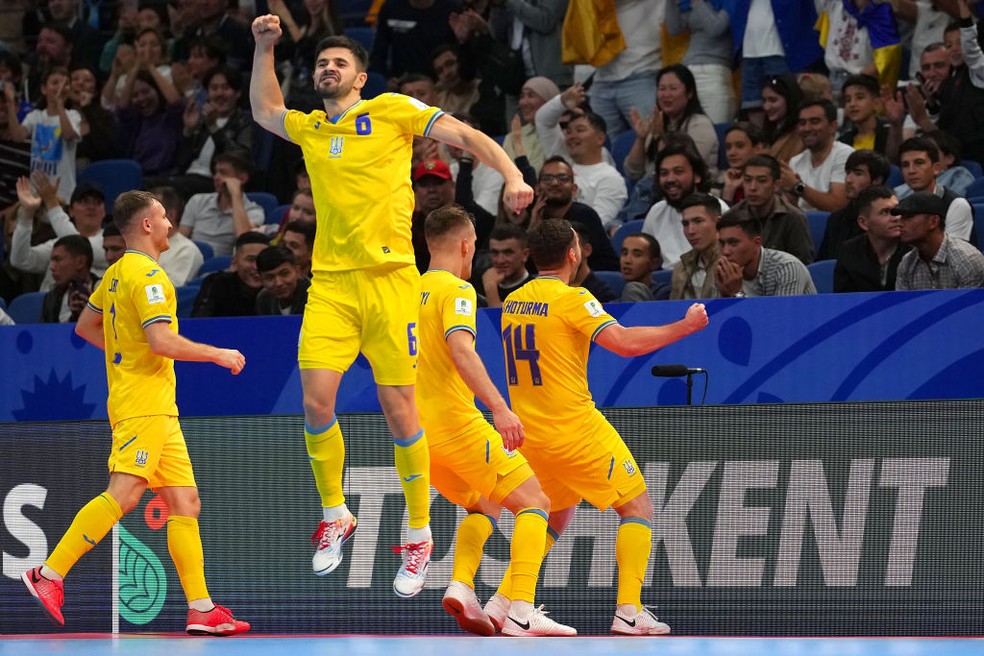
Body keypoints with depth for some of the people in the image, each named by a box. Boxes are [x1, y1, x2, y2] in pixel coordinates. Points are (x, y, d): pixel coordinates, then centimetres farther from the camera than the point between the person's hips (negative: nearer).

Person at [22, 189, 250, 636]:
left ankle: (201, 610, 0)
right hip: (142, 406, -10)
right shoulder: (147, 275, -12)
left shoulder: (118, 272, 17)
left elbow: (85, 326, 27)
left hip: (159, 411, 10)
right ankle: (49, 574, -15)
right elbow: (163, 341, -22)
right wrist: (219, 355, -11)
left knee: (184, 502, 4)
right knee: (122, 495, -18)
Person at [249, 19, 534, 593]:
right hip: (330, 282, 4)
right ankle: (335, 516, 12)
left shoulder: (392, 111, 4)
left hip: (389, 279, -4)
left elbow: (466, 135, 0)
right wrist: (265, 48, 28)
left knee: (399, 410, -4)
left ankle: (420, 536, 8)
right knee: (316, 402, -8)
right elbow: (264, 111, 38)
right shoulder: (309, 128, 18)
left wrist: (512, 174, -15)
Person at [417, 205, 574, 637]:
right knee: (533, 502, -3)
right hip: (456, 423, -8)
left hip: (418, 431, 8)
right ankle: (521, 612, -18)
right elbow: (460, 349, -24)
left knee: (484, 507, 25)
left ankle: (461, 587, 0)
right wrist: (499, 407, -31)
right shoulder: (456, 290, -8)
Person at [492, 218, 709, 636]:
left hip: (529, 434, 7)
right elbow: (626, 342, -23)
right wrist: (686, 326, -14)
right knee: (637, 508, 2)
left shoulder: (512, 302, 9)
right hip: (575, 430, -7)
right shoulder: (571, 299, -13)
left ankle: (502, 602, 12)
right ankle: (629, 611, -9)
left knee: (554, 520, 24)